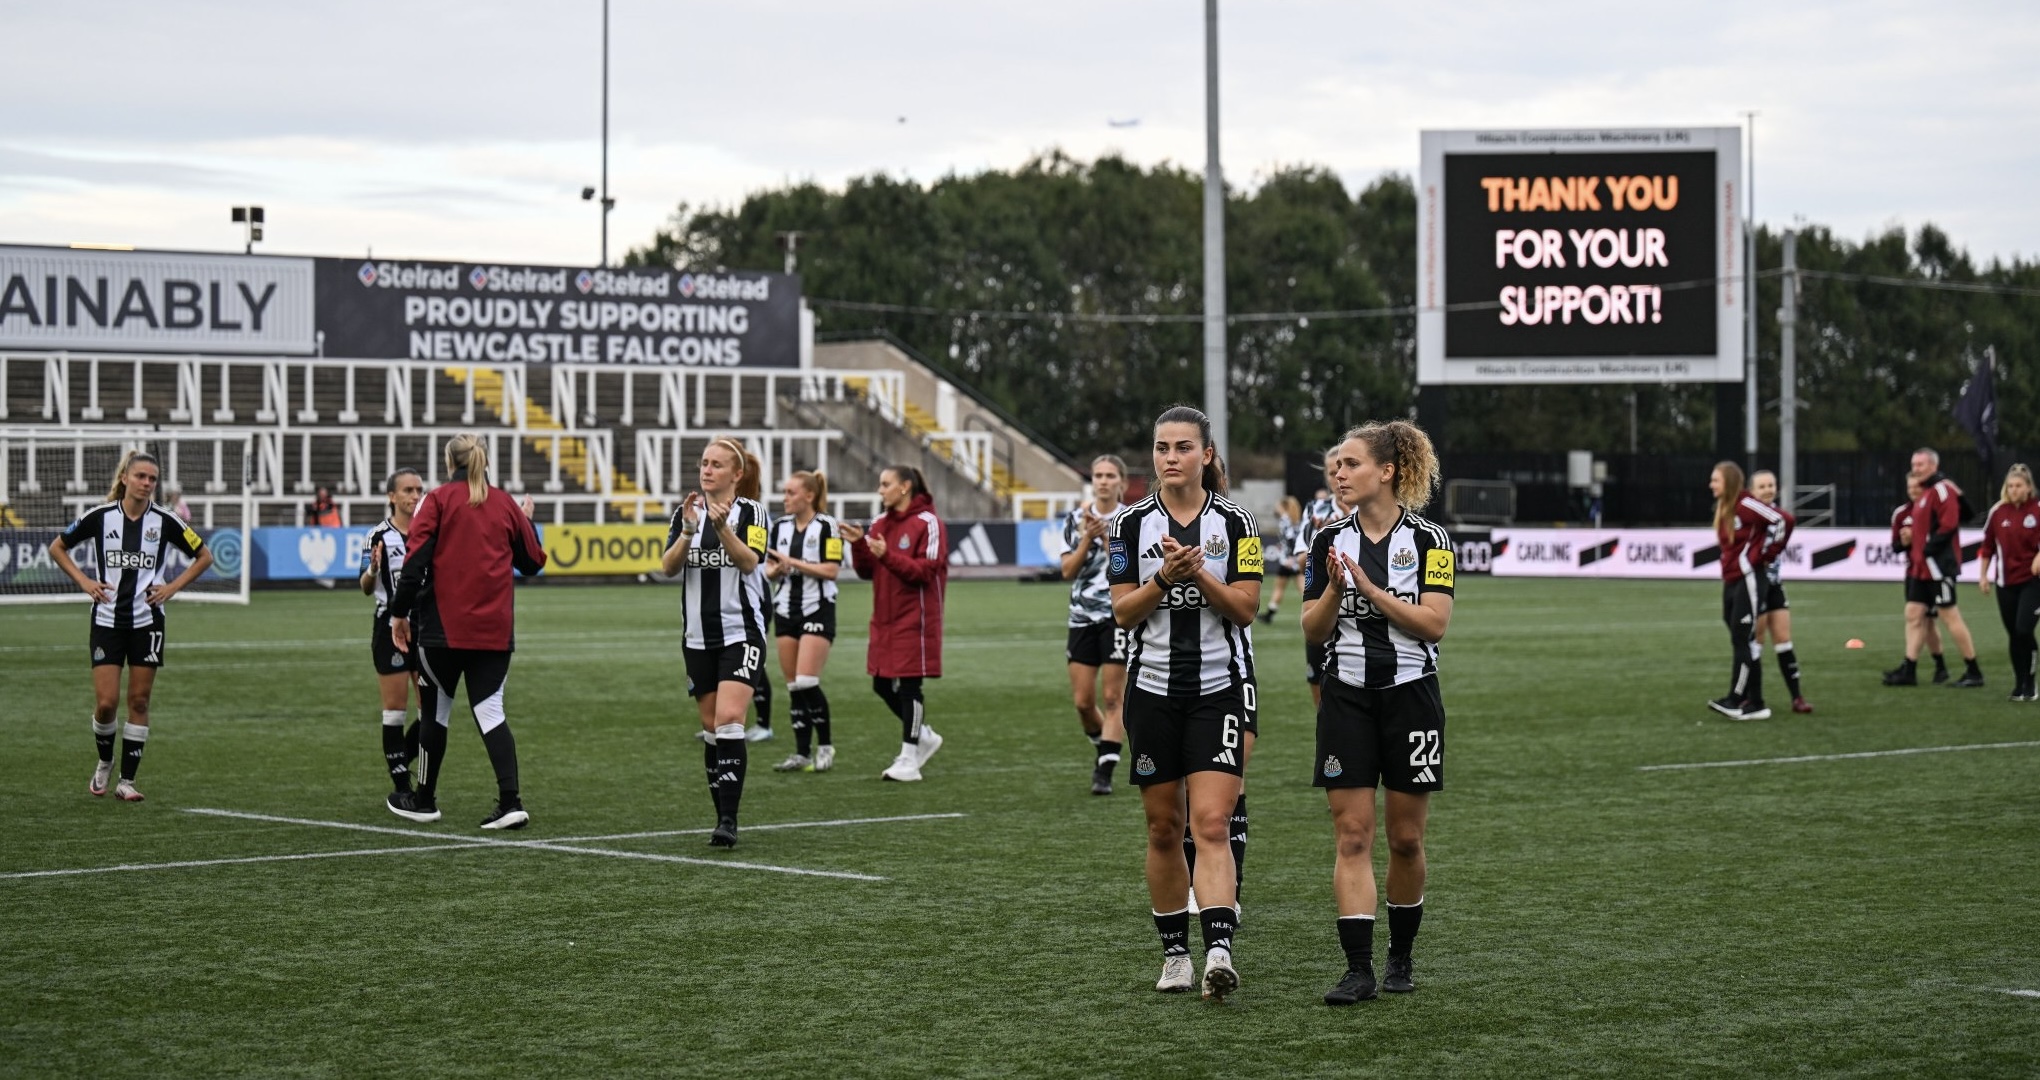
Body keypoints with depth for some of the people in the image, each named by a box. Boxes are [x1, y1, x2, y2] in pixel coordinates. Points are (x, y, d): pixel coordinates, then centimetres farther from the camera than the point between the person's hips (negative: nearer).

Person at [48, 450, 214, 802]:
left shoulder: (165, 521, -3)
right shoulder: (99, 517, -4)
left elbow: (204, 556, 9)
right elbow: (57, 548, 10)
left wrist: (173, 587, -1)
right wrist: (84, 581, -1)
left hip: (147, 621, 1)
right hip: (107, 620, -1)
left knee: (139, 701, 2)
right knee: (106, 702, -6)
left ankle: (126, 780, 10)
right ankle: (104, 762, 22)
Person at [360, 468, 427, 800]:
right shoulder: (378, 536, -4)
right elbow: (366, 588, -4)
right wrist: (372, 570, -25)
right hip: (391, 626, -4)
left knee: (433, 707, 0)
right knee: (396, 707, 0)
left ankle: (399, 761, 23)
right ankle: (401, 787, 5)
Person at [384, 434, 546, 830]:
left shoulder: (439, 500, -3)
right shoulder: (505, 504, 7)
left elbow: (415, 559, -11)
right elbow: (533, 562, 14)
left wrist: (400, 612, -5)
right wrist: (527, 520, 29)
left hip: (444, 626, -2)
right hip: (495, 630, 2)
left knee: (436, 709, 12)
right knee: (489, 709, 1)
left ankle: (424, 800, 24)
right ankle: (510, 801, -14)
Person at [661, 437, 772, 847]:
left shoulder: (750, 511, -4)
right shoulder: (686, 510, 6)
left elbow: (749, 562, -19)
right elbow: (668, 567, -5)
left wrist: (722, 527, -34)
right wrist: (688, 530, -21)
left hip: (742, 633, -5)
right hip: (699, 638, 5)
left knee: (729, 720, -18)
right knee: (711, 729, 8)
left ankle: (729, 820, -18)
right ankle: (722, 816, 17)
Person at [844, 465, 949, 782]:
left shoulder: (927, 523, -9)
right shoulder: (880, 524, 11)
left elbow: (927, 570, -16)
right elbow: (866, 571, 10)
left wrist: (887, 556, -25)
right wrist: (859, 544, -8)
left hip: (914, 620, -7)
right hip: (885, 619, 7)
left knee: (907, 685, -5)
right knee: (883, 685, 9)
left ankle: (909, 761, 2)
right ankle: (924, 736, 29)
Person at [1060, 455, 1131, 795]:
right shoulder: (1076, 520, 6)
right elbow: (1068, 571, 0)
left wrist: (1106, 535, -19)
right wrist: (1088, 539, -12)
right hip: (1082, 617, 3)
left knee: (1112, 697, -7)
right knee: (1083, 700, 2)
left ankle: (1105, 772, -4)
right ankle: (1102, 749, 30)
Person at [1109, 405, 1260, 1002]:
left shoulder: (1235, 522, -1)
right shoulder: (1132, 522, 2)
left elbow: (1245, 608, -5)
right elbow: (1122, 612, 0)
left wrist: (1199, 572, -18)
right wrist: (1163, 578, -17)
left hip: (1220, 689, -2)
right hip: (1153, 689, 2)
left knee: (1211, 825, -14)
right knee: (1163, 828, 7)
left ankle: (1219, 951, -24)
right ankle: (1175, 955, 18)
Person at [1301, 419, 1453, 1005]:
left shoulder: (1427, 540, -4)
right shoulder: (1330, 542, 5)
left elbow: (1434, 623, -13)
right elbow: (1313, 630, 4)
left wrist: (1370, 588, -17)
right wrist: (1334, 589, -14)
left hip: (1411, 697, -2)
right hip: (1346, 698, 2)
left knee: (1405, 839, 5)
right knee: (1352, 836, -5)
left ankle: (1401, 957, 23)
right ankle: (1358, 968, -6)